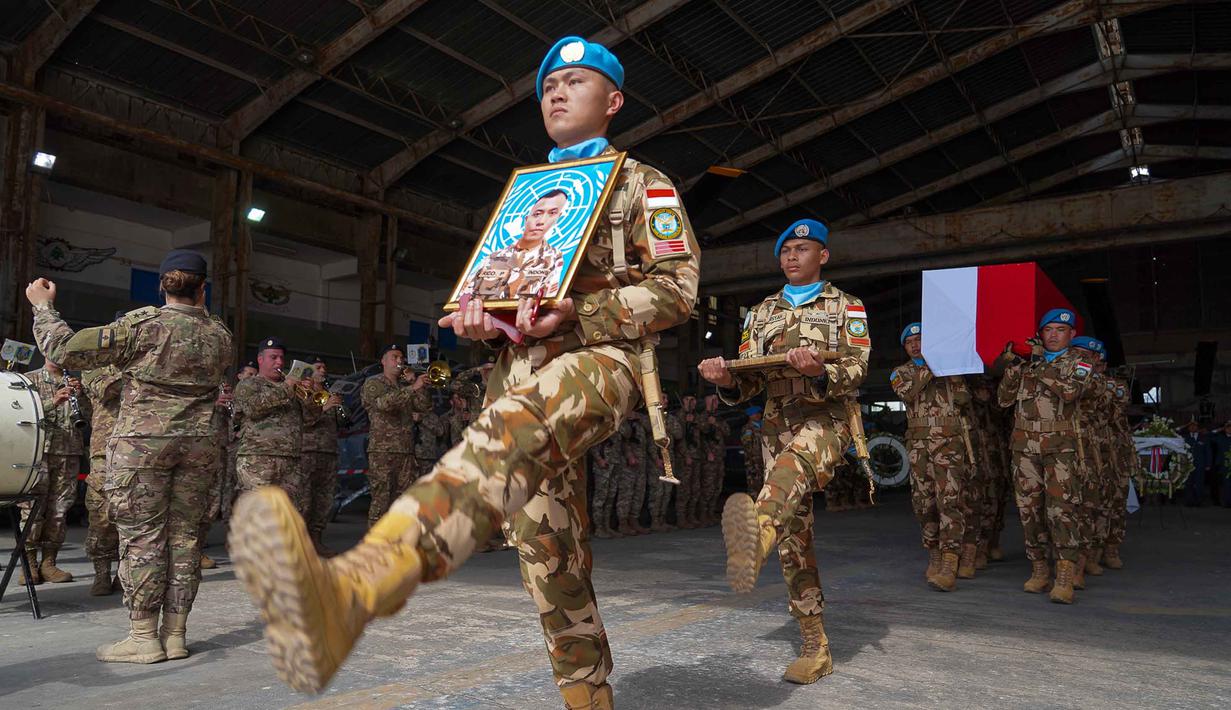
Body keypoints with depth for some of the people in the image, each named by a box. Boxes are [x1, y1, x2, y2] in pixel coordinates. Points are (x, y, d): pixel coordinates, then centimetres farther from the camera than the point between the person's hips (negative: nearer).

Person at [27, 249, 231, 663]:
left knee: (142, 537, 1)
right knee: (184, 535, 7)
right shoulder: (219, 335, 5)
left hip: (142, 443, -4)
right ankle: (176, 635, 12)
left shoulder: (143, 325, -9)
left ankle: (144, 638, 5)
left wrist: (42, 306, 9)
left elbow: (66, 350, -7)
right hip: (198, 443, 4)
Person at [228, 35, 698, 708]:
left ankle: (349, 591, -63)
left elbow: (676, 288, 2)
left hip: (599, 356, -6)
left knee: (513, 429, -39)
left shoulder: (642, 184, 14)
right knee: (550, 551, 1)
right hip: (521, 366, 7)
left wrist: (574, 312, -14)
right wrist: (478, 316, 0)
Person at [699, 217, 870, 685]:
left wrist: (819, 371, -26)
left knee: (793, 463, -40)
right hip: (777, 426, 4)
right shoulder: (761, 313, 18)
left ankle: (756, 534, -73)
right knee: (794, 537, 1)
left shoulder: (847, 307, 8)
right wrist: (727, 380, -15)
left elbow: (856, 372, -3)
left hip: (824, 421, -4)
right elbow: (750, 384, 10)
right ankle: (815, 650, 9)